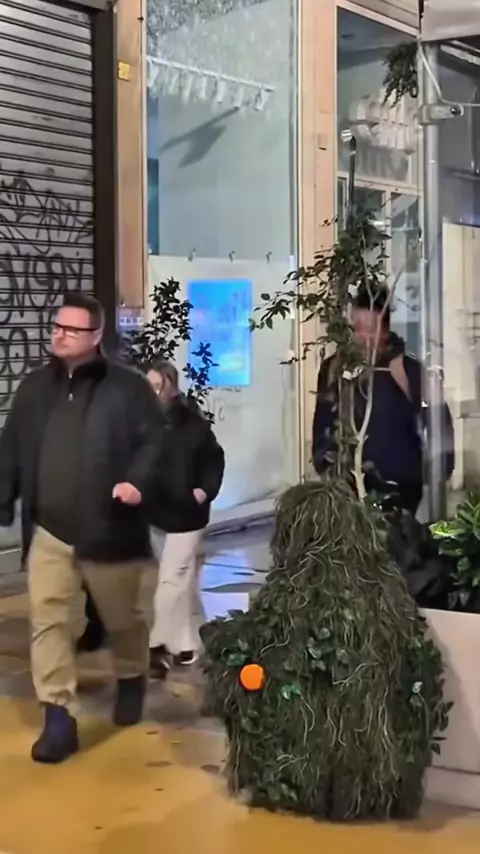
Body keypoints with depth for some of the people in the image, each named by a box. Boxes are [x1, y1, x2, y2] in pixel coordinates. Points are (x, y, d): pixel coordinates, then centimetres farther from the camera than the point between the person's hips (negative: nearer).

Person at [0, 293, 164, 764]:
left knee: (123, 618, 15)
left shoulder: (127, 387, -5)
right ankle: (59, 719, 1)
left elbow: (154, 441, -8)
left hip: (109, 532, -3)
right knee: (48, 621, -5)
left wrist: (137, 480, -24)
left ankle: (132, 681, 43)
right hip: (49, 532, 3)